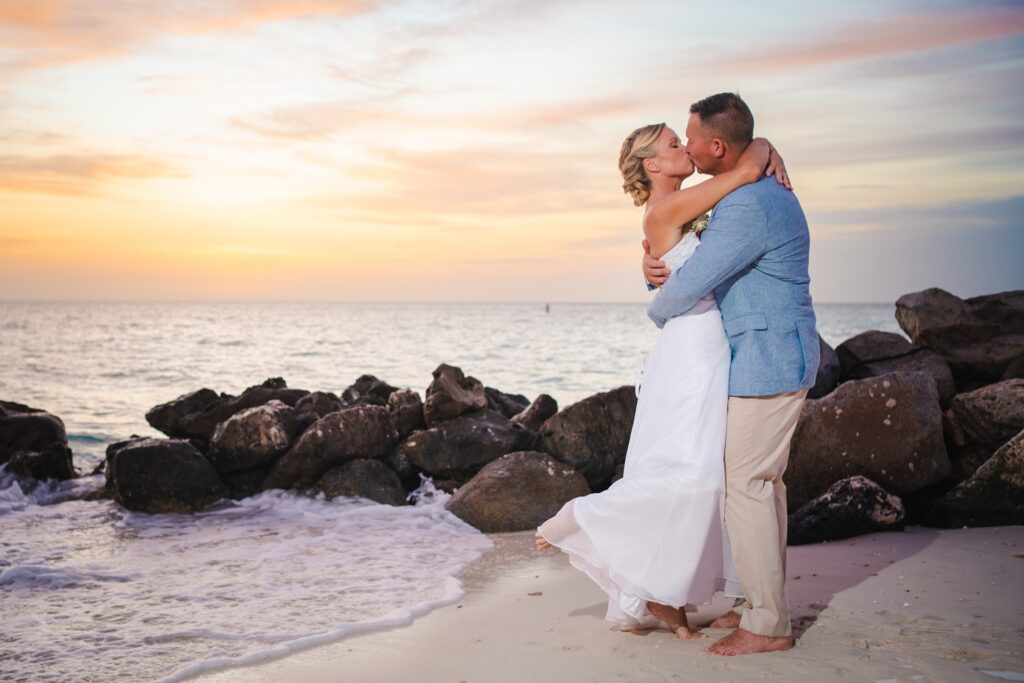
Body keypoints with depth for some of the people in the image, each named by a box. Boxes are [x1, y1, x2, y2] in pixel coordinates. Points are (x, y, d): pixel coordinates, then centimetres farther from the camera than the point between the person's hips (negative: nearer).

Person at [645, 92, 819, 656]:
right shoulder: (765, 190, 14)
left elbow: (688, 288, -19)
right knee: (762, 482, 15)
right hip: (773, 358, 11)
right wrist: (663, 273, -3)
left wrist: (659, 310, 4)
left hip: (767, 364, -11)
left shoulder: (747, 207, -22)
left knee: (745, 486, -6)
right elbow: (711, 268, 18)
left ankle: (768, 625, 2)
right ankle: (763, 603, 25)